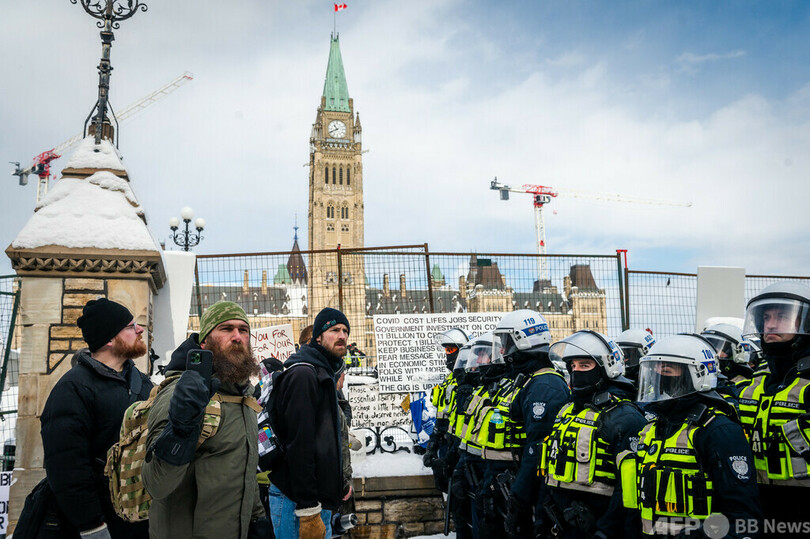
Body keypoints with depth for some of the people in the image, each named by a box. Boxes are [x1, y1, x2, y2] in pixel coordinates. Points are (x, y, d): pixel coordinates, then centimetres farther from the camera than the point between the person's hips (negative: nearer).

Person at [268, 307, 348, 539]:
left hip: (319, 498, 10)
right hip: (298, 502, -10)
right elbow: (298, 445, -22)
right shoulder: (303, 374, -15)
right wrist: (308, 510, -24)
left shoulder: (323, 373, 18)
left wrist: (339, 481, 21)